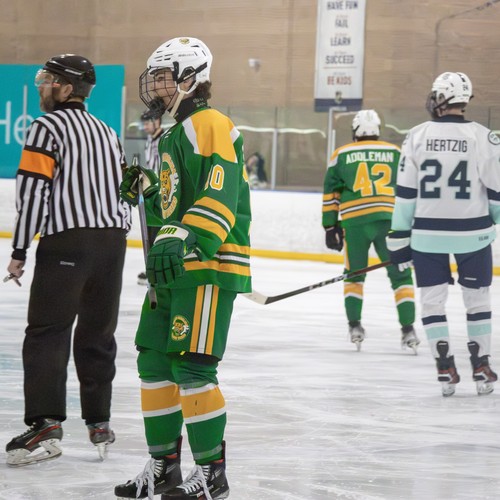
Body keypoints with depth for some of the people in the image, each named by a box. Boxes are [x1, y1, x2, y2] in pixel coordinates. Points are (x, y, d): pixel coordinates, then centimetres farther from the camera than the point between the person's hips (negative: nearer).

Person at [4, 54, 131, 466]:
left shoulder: (47, 127, -6)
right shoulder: (107, 132, 18)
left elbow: (33, 192, -12)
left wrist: (20, 252, -8)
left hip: (67, 242, -7)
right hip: (113, 239, 7)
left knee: (47, 333, -6)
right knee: (97, 335, 14)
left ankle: (46, 427, -16)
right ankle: (99, 424, 16)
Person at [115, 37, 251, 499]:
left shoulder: (211, 126, -11)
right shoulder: (174, 135, 21)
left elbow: (219, 195, -25)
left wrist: (182, 237, -35)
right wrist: (145, 188, 11)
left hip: (210, 267, -11)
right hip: (174, 268, 11)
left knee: (192, 367, -13)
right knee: (154, 361, 12)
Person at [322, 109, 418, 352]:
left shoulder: (341, 155, 12)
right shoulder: (396, 152, 12)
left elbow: (330, 194, 10)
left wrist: (330, 227, 14)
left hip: (354, 222, 0)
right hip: (390, 220, 0)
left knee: (354, 274, 18)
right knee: (400, 275, 7)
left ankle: (355, 325, 9)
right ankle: (408, 330, -1)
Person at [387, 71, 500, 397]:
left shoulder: (417, 136, -5)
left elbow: (405, 192, -3)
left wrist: (400, 238, 4)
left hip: (428, 234, 0)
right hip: (473, 233, 0)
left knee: (433, 300, 10)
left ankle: (446, 369, 3)